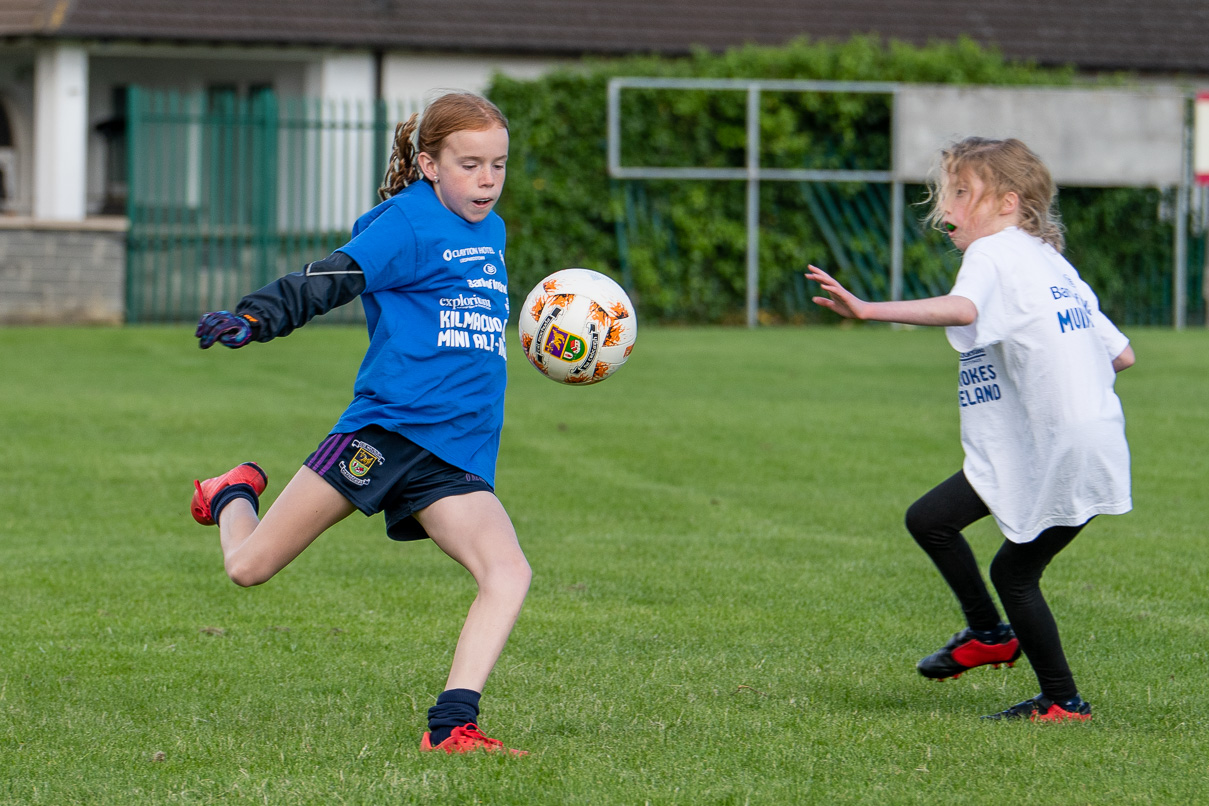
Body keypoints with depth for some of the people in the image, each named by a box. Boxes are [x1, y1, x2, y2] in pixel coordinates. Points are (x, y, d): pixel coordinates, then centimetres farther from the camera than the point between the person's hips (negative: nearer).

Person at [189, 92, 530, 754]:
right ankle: (235, 494, 32)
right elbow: (328, 280, -16)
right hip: (385, 428, -6)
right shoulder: (408, 222, -4)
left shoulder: (490, 232, 19)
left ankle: (451, 726, -20)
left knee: (509, 575, -20)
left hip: (455, 460, 6)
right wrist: (252, 318, -30)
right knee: (248, 568, -4)